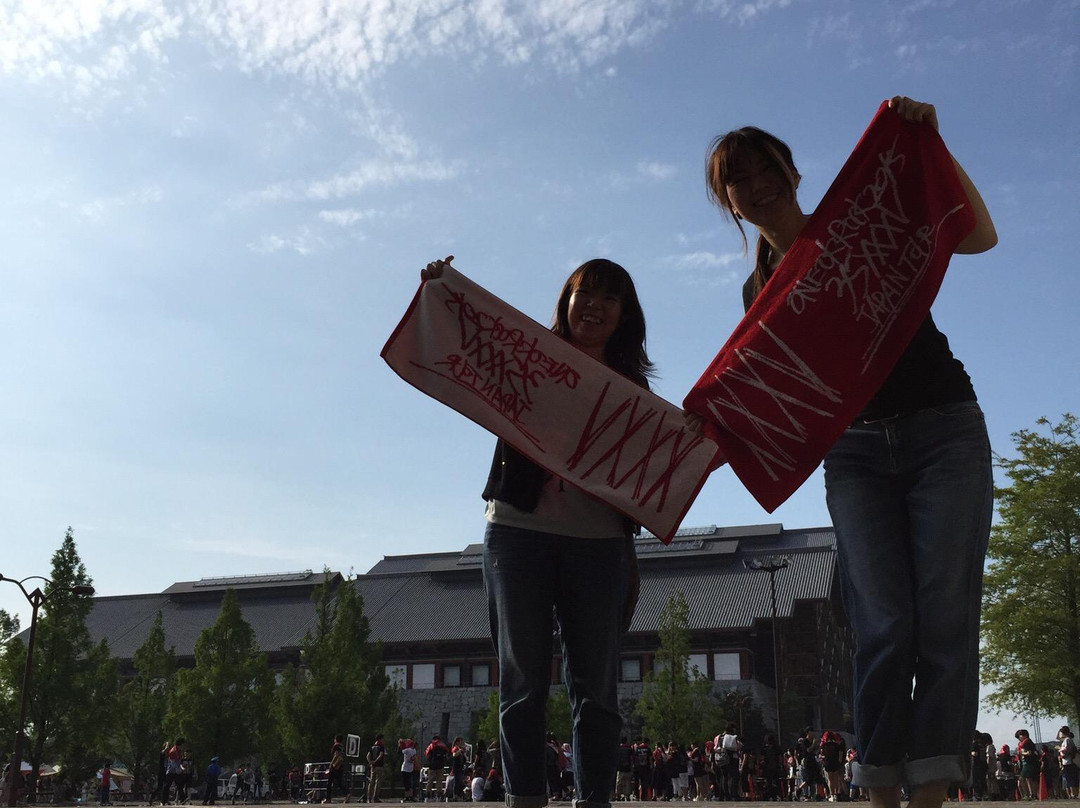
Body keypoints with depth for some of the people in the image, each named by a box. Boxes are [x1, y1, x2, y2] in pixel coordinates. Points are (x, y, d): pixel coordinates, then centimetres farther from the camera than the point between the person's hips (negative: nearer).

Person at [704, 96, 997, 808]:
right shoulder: (761, 289, 12)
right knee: (885, 624, -11)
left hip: (945, 430, -2)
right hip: (855, 451, 2)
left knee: (944, 615, -10)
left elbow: (981, 237, -8)